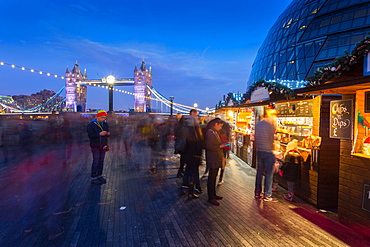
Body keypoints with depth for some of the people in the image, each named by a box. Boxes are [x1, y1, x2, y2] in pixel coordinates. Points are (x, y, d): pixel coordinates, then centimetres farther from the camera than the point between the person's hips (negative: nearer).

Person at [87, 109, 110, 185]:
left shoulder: (105, 123, 5)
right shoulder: (91, 124, -11)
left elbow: (107, 132, 10)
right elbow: (90, 135, -15)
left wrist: (108, 133, -14)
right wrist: (99, 134, -27)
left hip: (103, 145, 5)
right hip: (95, 146, -5)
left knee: (101, 161, 10)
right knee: (96, 162, -2)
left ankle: (99, 176, 22)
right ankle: (93, 178, 8)